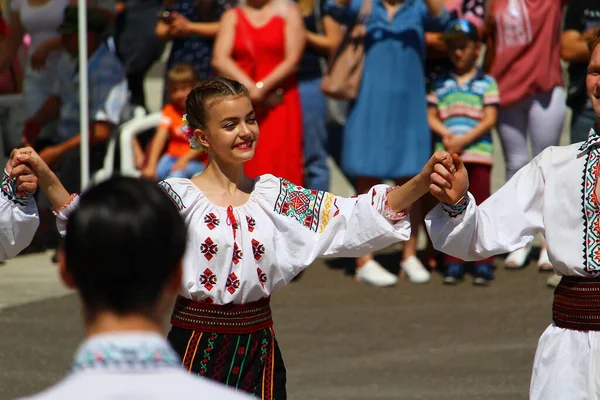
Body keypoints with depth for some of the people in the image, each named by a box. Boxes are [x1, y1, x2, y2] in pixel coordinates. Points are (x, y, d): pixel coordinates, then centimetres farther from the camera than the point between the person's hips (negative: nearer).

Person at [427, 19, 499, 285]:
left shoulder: (486, 83, 5)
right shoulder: (441, 84, 13)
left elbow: (490, 119, -3)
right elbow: (431, 116, 9)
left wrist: (464, 140, -12)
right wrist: (445, 134, -10)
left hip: (478, 152, -3)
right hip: (446, 154, 3)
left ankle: (484, 264, 1)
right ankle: (453, 264, 8)